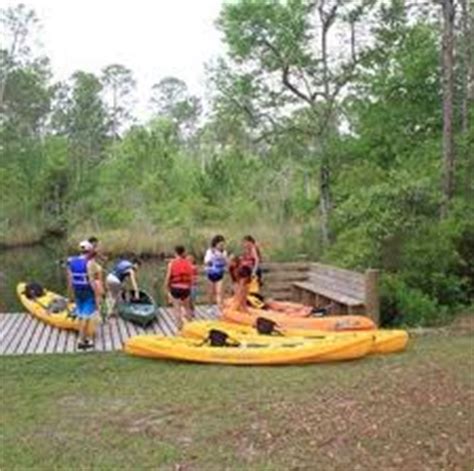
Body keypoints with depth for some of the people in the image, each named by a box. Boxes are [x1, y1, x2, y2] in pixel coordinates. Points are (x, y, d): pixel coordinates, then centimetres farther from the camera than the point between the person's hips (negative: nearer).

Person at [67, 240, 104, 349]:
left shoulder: (72, 262, 1)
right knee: (87, 316, 1)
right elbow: (92, 281, -20)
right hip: (89, 292, -7)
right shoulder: (90, 263, -18)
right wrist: (97, 295, -14)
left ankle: (84, 337, 30)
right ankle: (81, 341, 4)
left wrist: (72, 293, 15)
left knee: (81, 315, 18)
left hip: (78, 292, 7)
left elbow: (70, 280, 4)